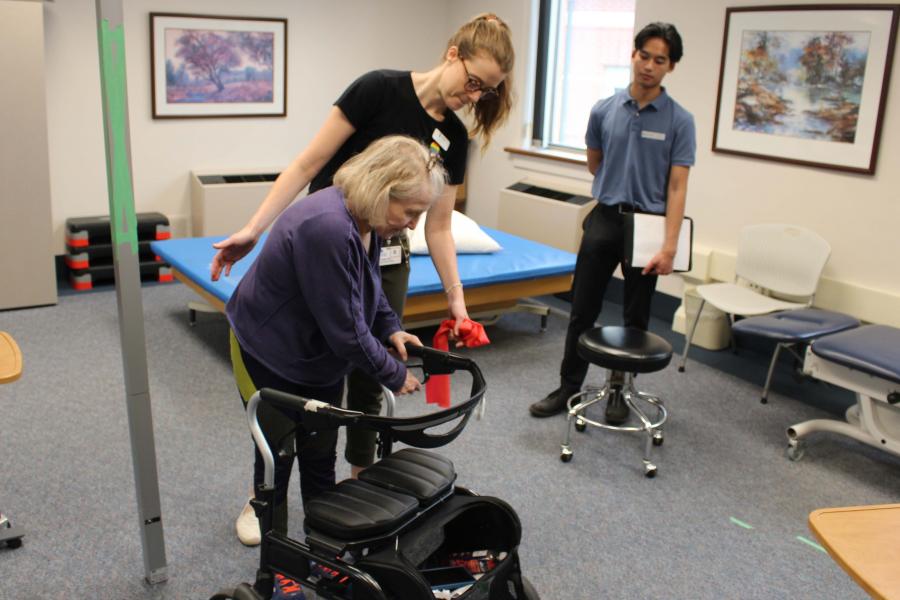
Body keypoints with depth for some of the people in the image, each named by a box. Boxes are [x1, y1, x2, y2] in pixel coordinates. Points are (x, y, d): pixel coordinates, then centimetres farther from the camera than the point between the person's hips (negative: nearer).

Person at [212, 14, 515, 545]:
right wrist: (253, 230, -18)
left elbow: (438, 226, 5)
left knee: (368, 380, 12)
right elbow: (308, 165, -15)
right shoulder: (380, 89, -16)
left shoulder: (454, 138, 1)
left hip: (386, 265, 5)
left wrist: (456, 298, 0)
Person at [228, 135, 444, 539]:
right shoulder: (326, 229, -37)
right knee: (277, 455, 9)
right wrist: (394, 376, -18)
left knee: (321, 456, 15)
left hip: (322, 354, 8)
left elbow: (369, 286, 13)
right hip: (269, 356, -7)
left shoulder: (366, 220, -8)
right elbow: (346, 329, -31)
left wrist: (391, 329, -3)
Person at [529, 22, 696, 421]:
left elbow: (677, 187, -11)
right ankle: (569, 387, 17)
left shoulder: (679, 121, -7)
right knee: (582, 310, 5)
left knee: (635, 319, 8)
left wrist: (669, 245, -18)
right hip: (605, 219, 2)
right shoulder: (604, 111, 1)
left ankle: (620, 390, 24)